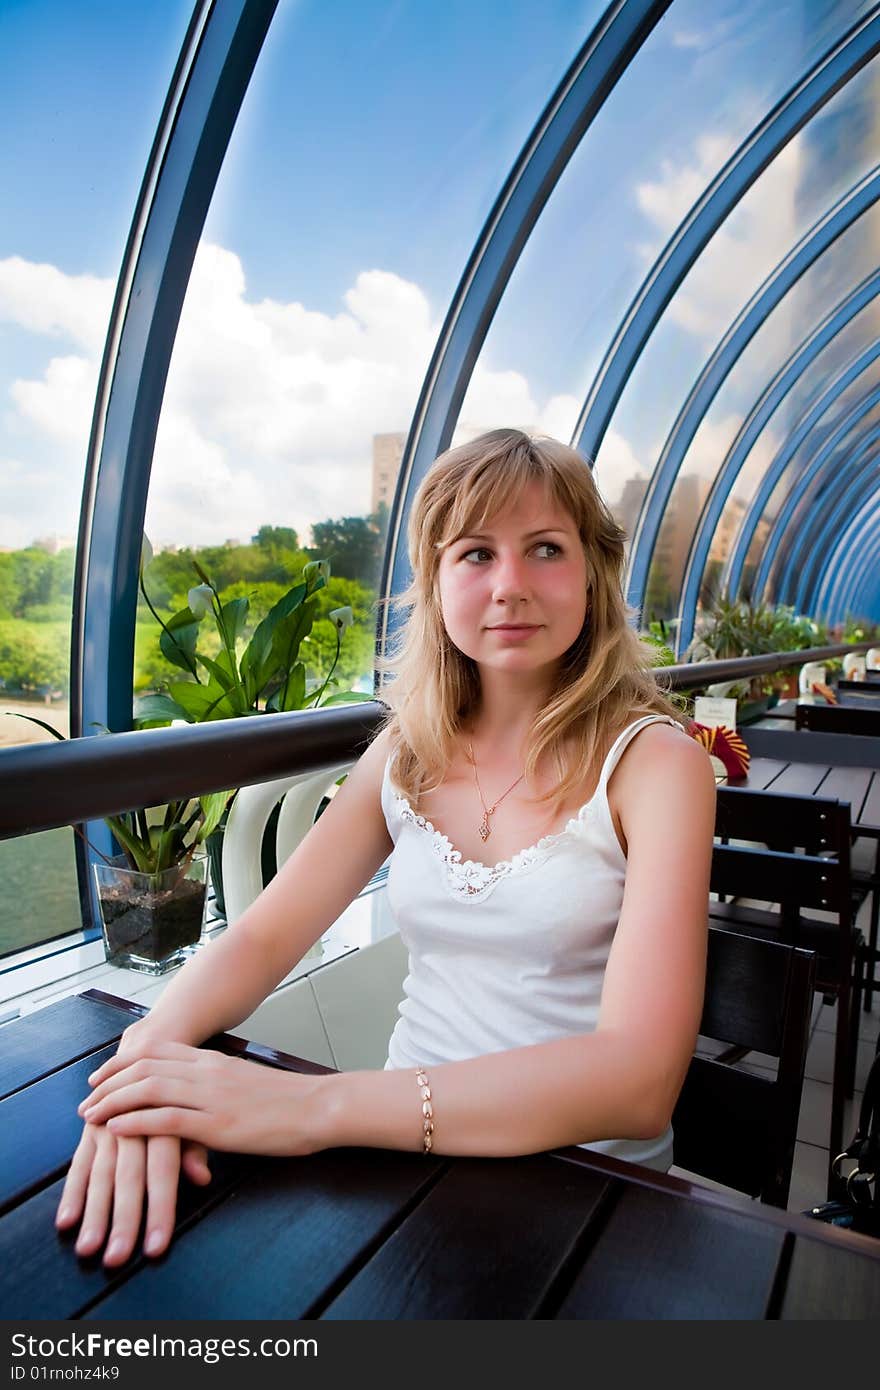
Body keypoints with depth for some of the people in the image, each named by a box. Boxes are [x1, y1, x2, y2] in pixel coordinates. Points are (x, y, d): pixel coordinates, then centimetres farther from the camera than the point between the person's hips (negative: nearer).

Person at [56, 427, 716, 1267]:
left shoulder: (652, 761, -13)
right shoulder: (408, 753, 1)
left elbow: (640, 1078, -22)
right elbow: (261, 937, -1)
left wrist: (314, 1105, -31)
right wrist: (153, 1048, -22)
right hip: (413, 1159, 3)